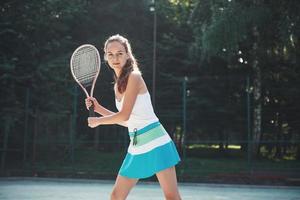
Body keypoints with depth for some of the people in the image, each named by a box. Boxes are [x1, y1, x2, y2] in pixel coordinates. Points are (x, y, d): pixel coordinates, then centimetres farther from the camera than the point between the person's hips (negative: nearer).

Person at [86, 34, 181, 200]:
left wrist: (97, 121, -1)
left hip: (156, 142, -8)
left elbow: (124, 115, -16)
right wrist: (98, 108, 12)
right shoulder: (117, 85, 14)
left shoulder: (134, 77, -10)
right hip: (136, 147, 8)